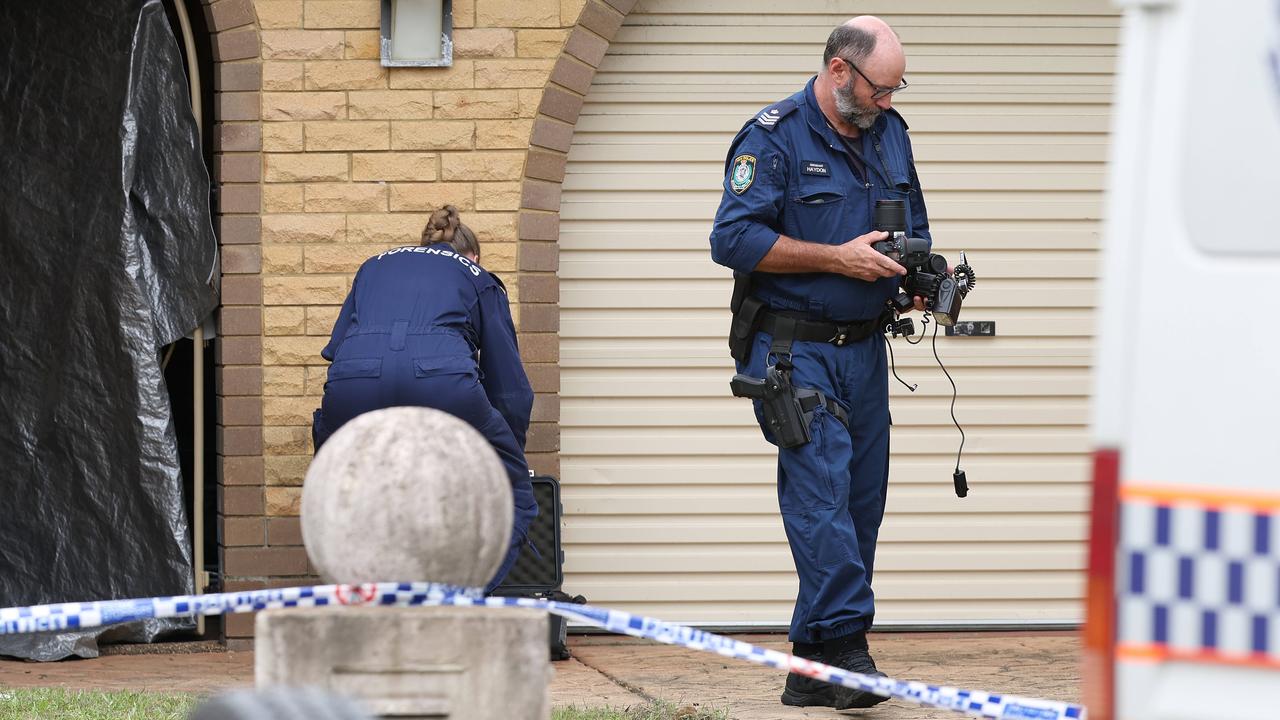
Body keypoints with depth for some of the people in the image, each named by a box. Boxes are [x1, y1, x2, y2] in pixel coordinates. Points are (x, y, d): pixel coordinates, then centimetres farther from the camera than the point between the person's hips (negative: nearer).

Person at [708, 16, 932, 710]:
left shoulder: (890, 133, 14)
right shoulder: (773, 137, -8)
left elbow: (913, 229, 24)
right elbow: (733, 238, -16)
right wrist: (837, 258, -18)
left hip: (863, 348, 7)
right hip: (791, 348, -7)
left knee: (861, 500, 6)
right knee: (821, 486, -18)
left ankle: (813, 670, 11)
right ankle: (845, 647, -22)